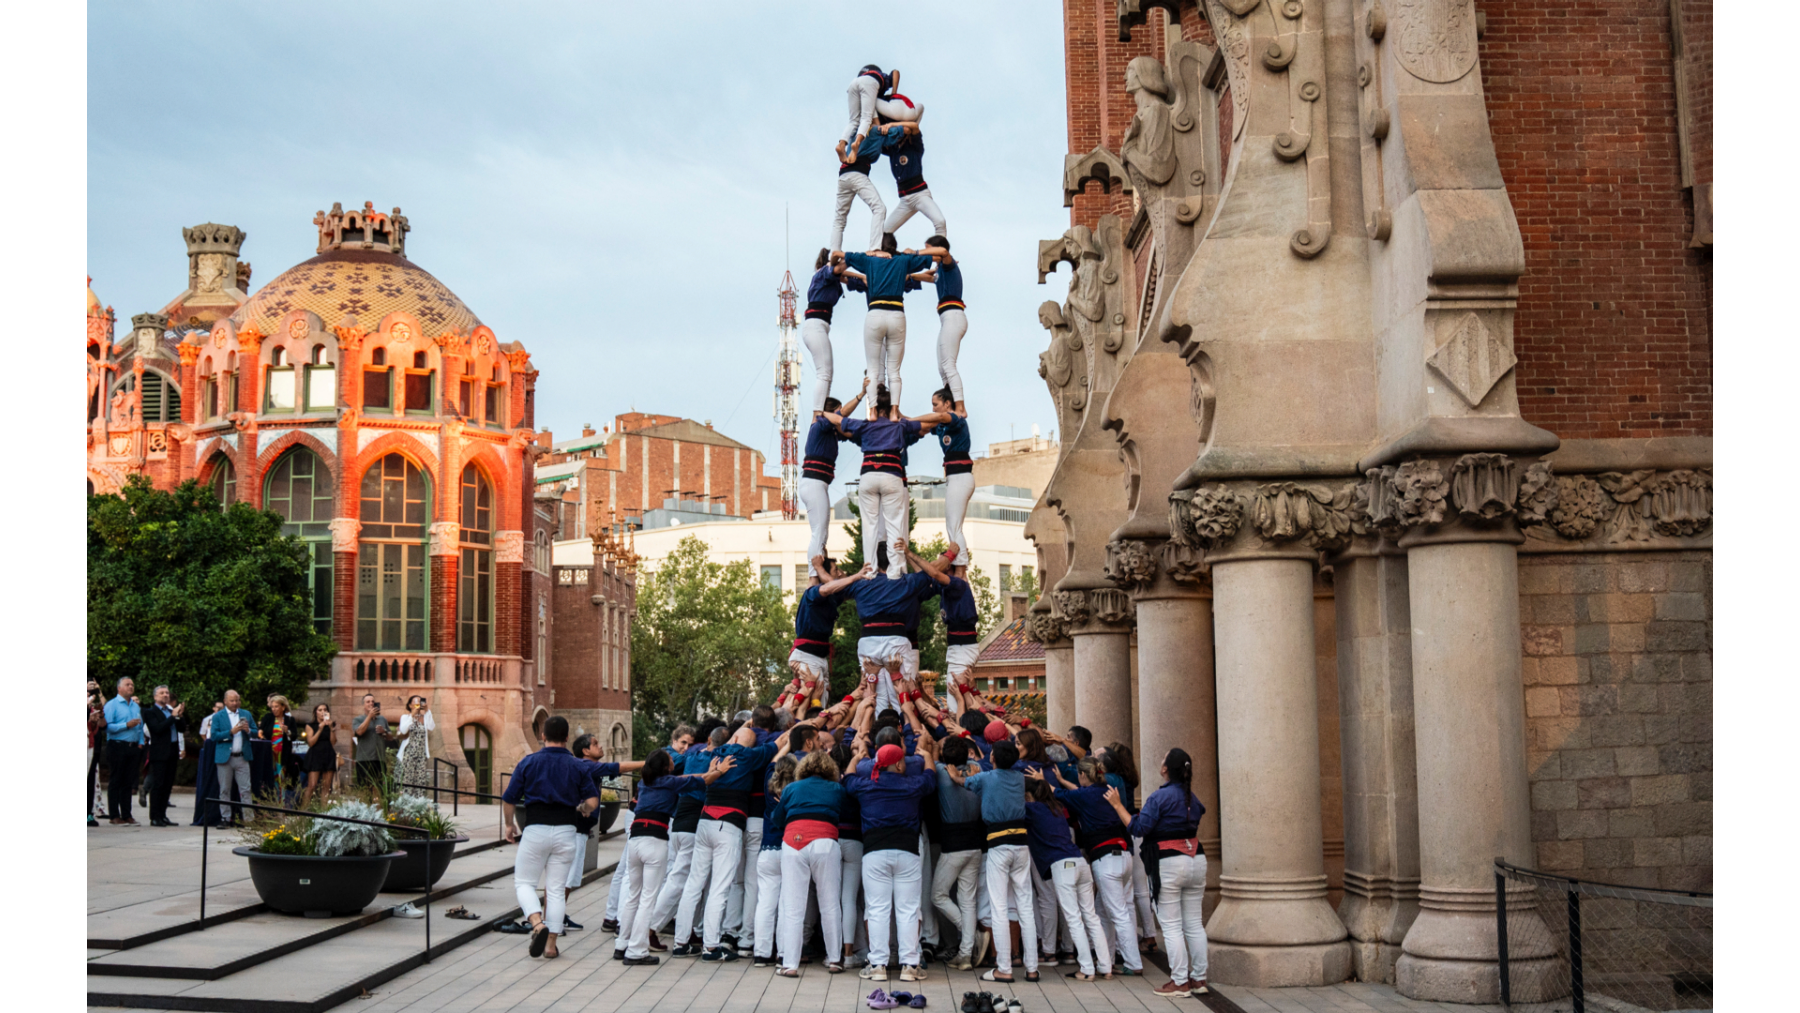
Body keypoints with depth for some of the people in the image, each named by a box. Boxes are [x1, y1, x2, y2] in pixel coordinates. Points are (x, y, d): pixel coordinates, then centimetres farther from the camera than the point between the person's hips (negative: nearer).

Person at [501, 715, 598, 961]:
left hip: (536, 829, -2)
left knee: (524, 882, 10)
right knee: (556, 889, 8)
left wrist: (509, 825, 17)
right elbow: (593, 802, -3)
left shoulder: (528, 762, 0)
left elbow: (509, 800, 1)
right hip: (565, 831, 2)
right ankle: (551, 943, 7)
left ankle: (538, 924, -15)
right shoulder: (578, 766, 3)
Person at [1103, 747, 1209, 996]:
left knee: (1171, 926, -1)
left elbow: (1139, 828, -14)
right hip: (1196, 860, 7)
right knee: (1194, 923, 12)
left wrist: (1117, 805, -8)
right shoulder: (1192, 797, 10)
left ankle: (1180, 982, -1)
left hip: (1169, 864, -7)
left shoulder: (1159, 797, -12)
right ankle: (1199, 978, 15)